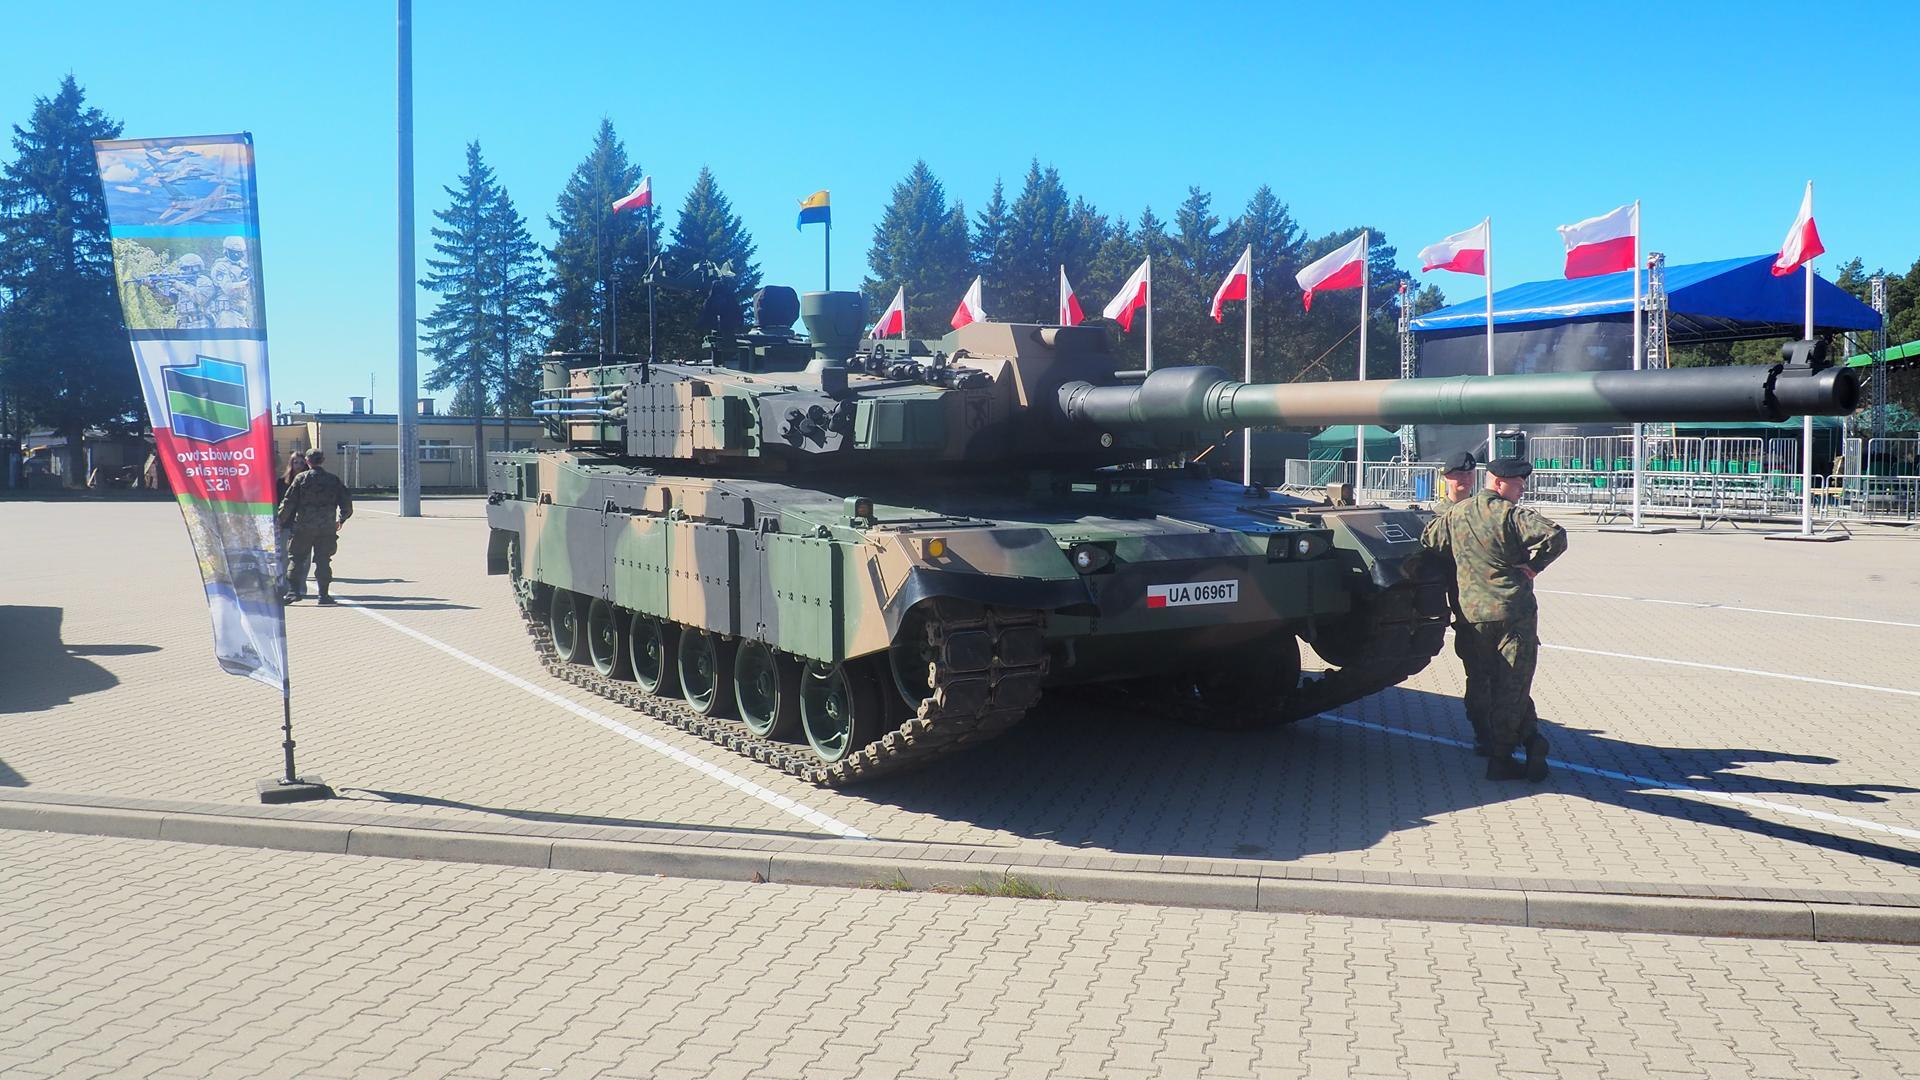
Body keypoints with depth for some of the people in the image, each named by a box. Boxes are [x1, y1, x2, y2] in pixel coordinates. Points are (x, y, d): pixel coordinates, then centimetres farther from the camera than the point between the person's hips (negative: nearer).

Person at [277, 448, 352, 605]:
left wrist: (280, 520, 7)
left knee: (296, 558, 8)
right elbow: (346, 500, 6)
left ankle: (293, 591, 1)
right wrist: (342, 520, 20)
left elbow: (288, 502, -4)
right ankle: (324, 594, 6)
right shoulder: (333, 479, 4)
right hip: (327, 528, 2)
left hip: (303, 527, -2)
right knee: (323, 560, 6)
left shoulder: (301, 478, -2)